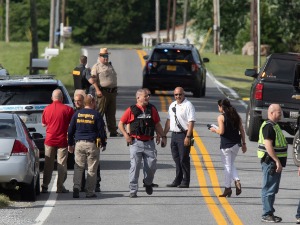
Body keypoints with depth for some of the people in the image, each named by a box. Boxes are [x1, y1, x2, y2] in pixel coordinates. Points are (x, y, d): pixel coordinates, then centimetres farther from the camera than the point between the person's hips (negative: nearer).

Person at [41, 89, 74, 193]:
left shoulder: (47, 109, 1)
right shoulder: (68, 109, -10)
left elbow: (43, 124, 13)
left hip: (49, 140, 3)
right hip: (62, 141, -3)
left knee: (48, 164, 10)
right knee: (61, 164, 3)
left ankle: (45, 186, 10)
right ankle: (60, 187, 2)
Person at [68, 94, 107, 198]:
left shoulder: (77, 114, 6)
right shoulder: (96, 115, -4)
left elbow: (70, 130, 9)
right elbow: (102, 131, -3)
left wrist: (70, 144, 19)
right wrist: (103, 144, 10)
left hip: (79, 144, 3)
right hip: (92, 144, -3)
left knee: (78, 167, 7)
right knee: (92, 169, 4)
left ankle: (76, 186, -12)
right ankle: (90, 192, 4)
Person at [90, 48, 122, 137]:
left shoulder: (110, 66, 21)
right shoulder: (96, 67, -4)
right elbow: (93, 79, -13)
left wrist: (115, 90, 25)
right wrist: (97, 90, -23)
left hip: (112, 92, 8)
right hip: (103, 92, -7)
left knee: (112, 113, 9)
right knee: (100, 112, -7)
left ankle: (113, 131, 13)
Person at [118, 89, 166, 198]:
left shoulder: (152, 109, 11)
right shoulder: (131, 110, 1)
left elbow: (157, 124, 19)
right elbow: (121, 124, 4)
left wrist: (163, 137, 13)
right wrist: (126, 135, -9)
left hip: (149, 143, 3)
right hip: (136, 143, -3)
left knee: (152, 165, -1)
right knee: (135, 166, -5)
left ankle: (148, 183, 28)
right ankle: (133, 190, -1)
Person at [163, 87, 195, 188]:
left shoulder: (188, 105, -10)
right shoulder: (172, 105, 14)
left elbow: (191, 122, -16)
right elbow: (169, 120, 20)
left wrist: (188, 136, -22)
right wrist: (164, 135, 17)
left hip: (184, 135, -7)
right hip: (174, 134, 7)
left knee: (184, 159, -4)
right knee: (176, 158, 13)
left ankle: (185, 182, 3)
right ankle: (178, 180, 22)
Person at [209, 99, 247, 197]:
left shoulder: (221, 117, -10)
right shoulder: (237, 116, 7)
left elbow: (221, 131, -17)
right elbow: (242, 131, 6)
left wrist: (214, 129, 3)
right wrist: (243, 143, 12)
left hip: (226, 145, -5)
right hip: (236, 144, 6)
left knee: (227, 166, 2)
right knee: (231, 164, 20)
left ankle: (228, 188, 8)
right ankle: (237, 181, -1)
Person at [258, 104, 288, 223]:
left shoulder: (274, 126, 17)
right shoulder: (268, 126, -17)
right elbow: (268, 145, -24)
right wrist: (277, 161, -24)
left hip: (275, 161, 11)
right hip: (270, 161, -11)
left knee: (273, 189, 15)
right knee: (269, 189, -6)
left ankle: (270, 213, 21)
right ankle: (267, 215, -3)